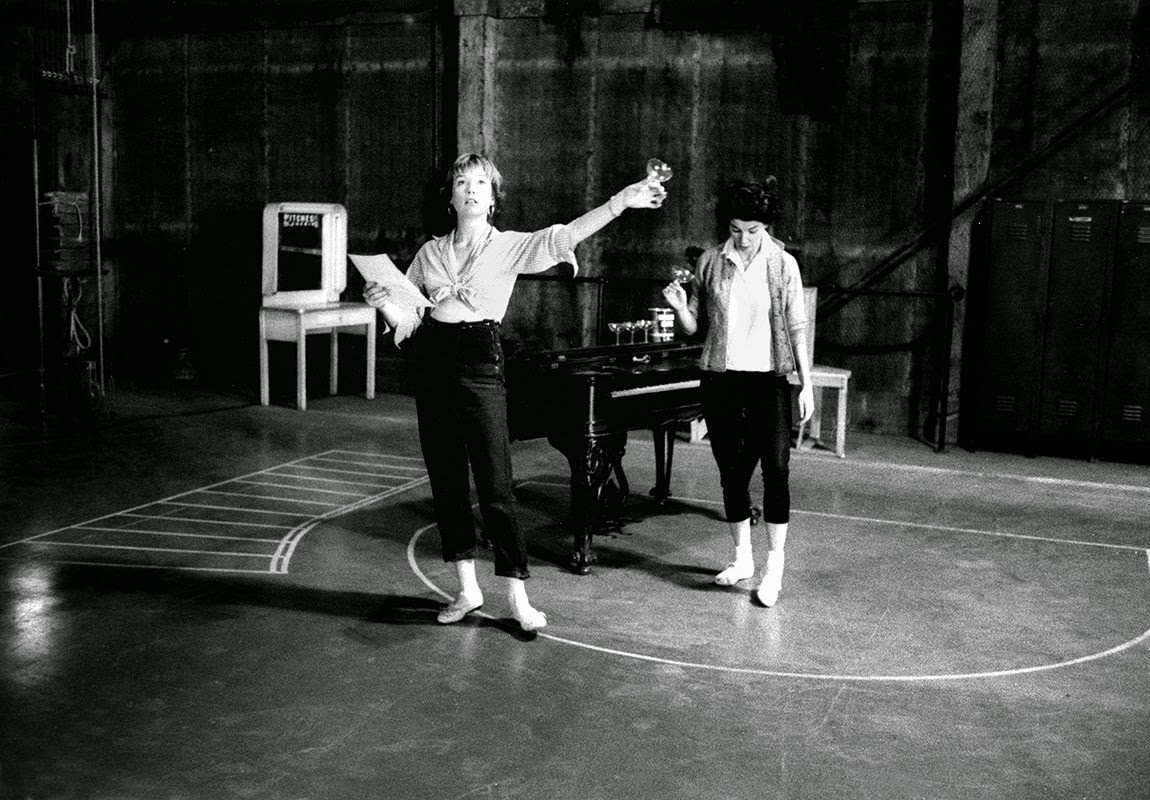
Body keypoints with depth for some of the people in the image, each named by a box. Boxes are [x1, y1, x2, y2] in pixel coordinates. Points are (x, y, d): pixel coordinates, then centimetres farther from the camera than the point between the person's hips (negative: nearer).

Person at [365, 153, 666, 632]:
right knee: (445, 482, 8)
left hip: (479, 363, -4)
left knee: (494, 486, -7)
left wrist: (620, 201, -23)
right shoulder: (430, 252, 12)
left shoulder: (509, 247, 2)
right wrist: (383, 304, -10)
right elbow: (408, 321, 11)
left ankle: (517, 597, 3)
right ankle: (467, 589, 21)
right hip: (432, 363, 4)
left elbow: (564, 237, -13)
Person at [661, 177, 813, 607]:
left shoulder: (783, 265, -1)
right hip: (720, 379, 2)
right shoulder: (709, 262, 4)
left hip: (767, 379, -2)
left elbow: (796, 328, 1)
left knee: (775, 467, -10)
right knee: (732, 470, 9)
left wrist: (806, 383, -3)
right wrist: (679, 307, -14)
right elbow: (695, 327, 7)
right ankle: (742, 556, 24)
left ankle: (775, 563, 0)